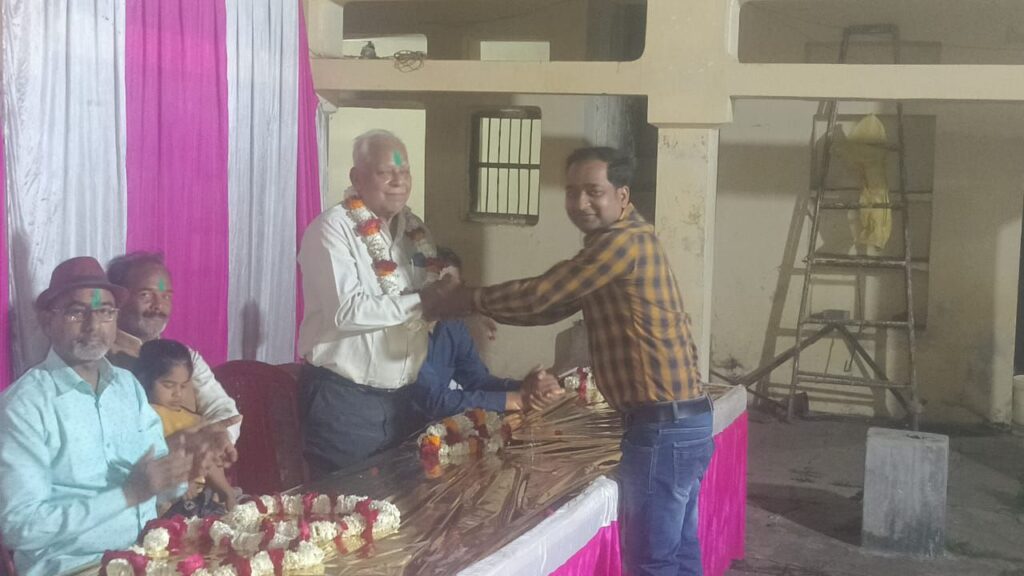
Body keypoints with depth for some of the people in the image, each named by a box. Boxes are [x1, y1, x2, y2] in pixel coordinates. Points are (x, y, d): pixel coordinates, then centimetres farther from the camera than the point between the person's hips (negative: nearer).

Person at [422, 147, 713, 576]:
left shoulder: (625, 240, -16)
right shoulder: (610, 245, 17)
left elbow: (541, 294, -16)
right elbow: (553, 306, 18)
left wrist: (467, 300, -4)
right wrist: (480, 304, 5)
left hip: (663, 424, -10)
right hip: (679, 420, 10)